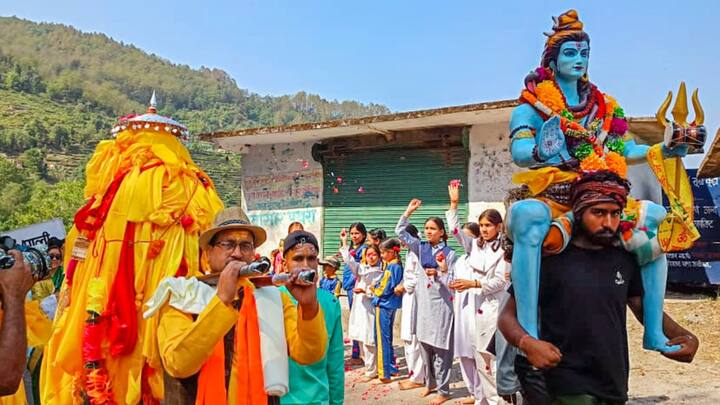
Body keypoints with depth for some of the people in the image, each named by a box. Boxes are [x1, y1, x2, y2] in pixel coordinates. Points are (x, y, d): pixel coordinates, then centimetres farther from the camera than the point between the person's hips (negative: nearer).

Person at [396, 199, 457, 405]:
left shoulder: (449, 253, -5)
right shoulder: (421, 248, 7)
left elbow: (452, 282, -5)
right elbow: (400, 232, 3)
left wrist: (441, 272, -23)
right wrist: (408, 212, -3)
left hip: (440, 303, -5)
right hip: (423, 301, 5)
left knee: (440, 347, 0)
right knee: (424, 344, 13)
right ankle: (430, 382, 29)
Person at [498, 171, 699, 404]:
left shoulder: (625, 260, 3)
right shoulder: (550, 258, -11)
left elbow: (645, 308, 16)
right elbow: (508, 316, -8)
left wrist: (685, 336, -2)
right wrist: (527, 343, -29)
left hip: (615, 386, 6)